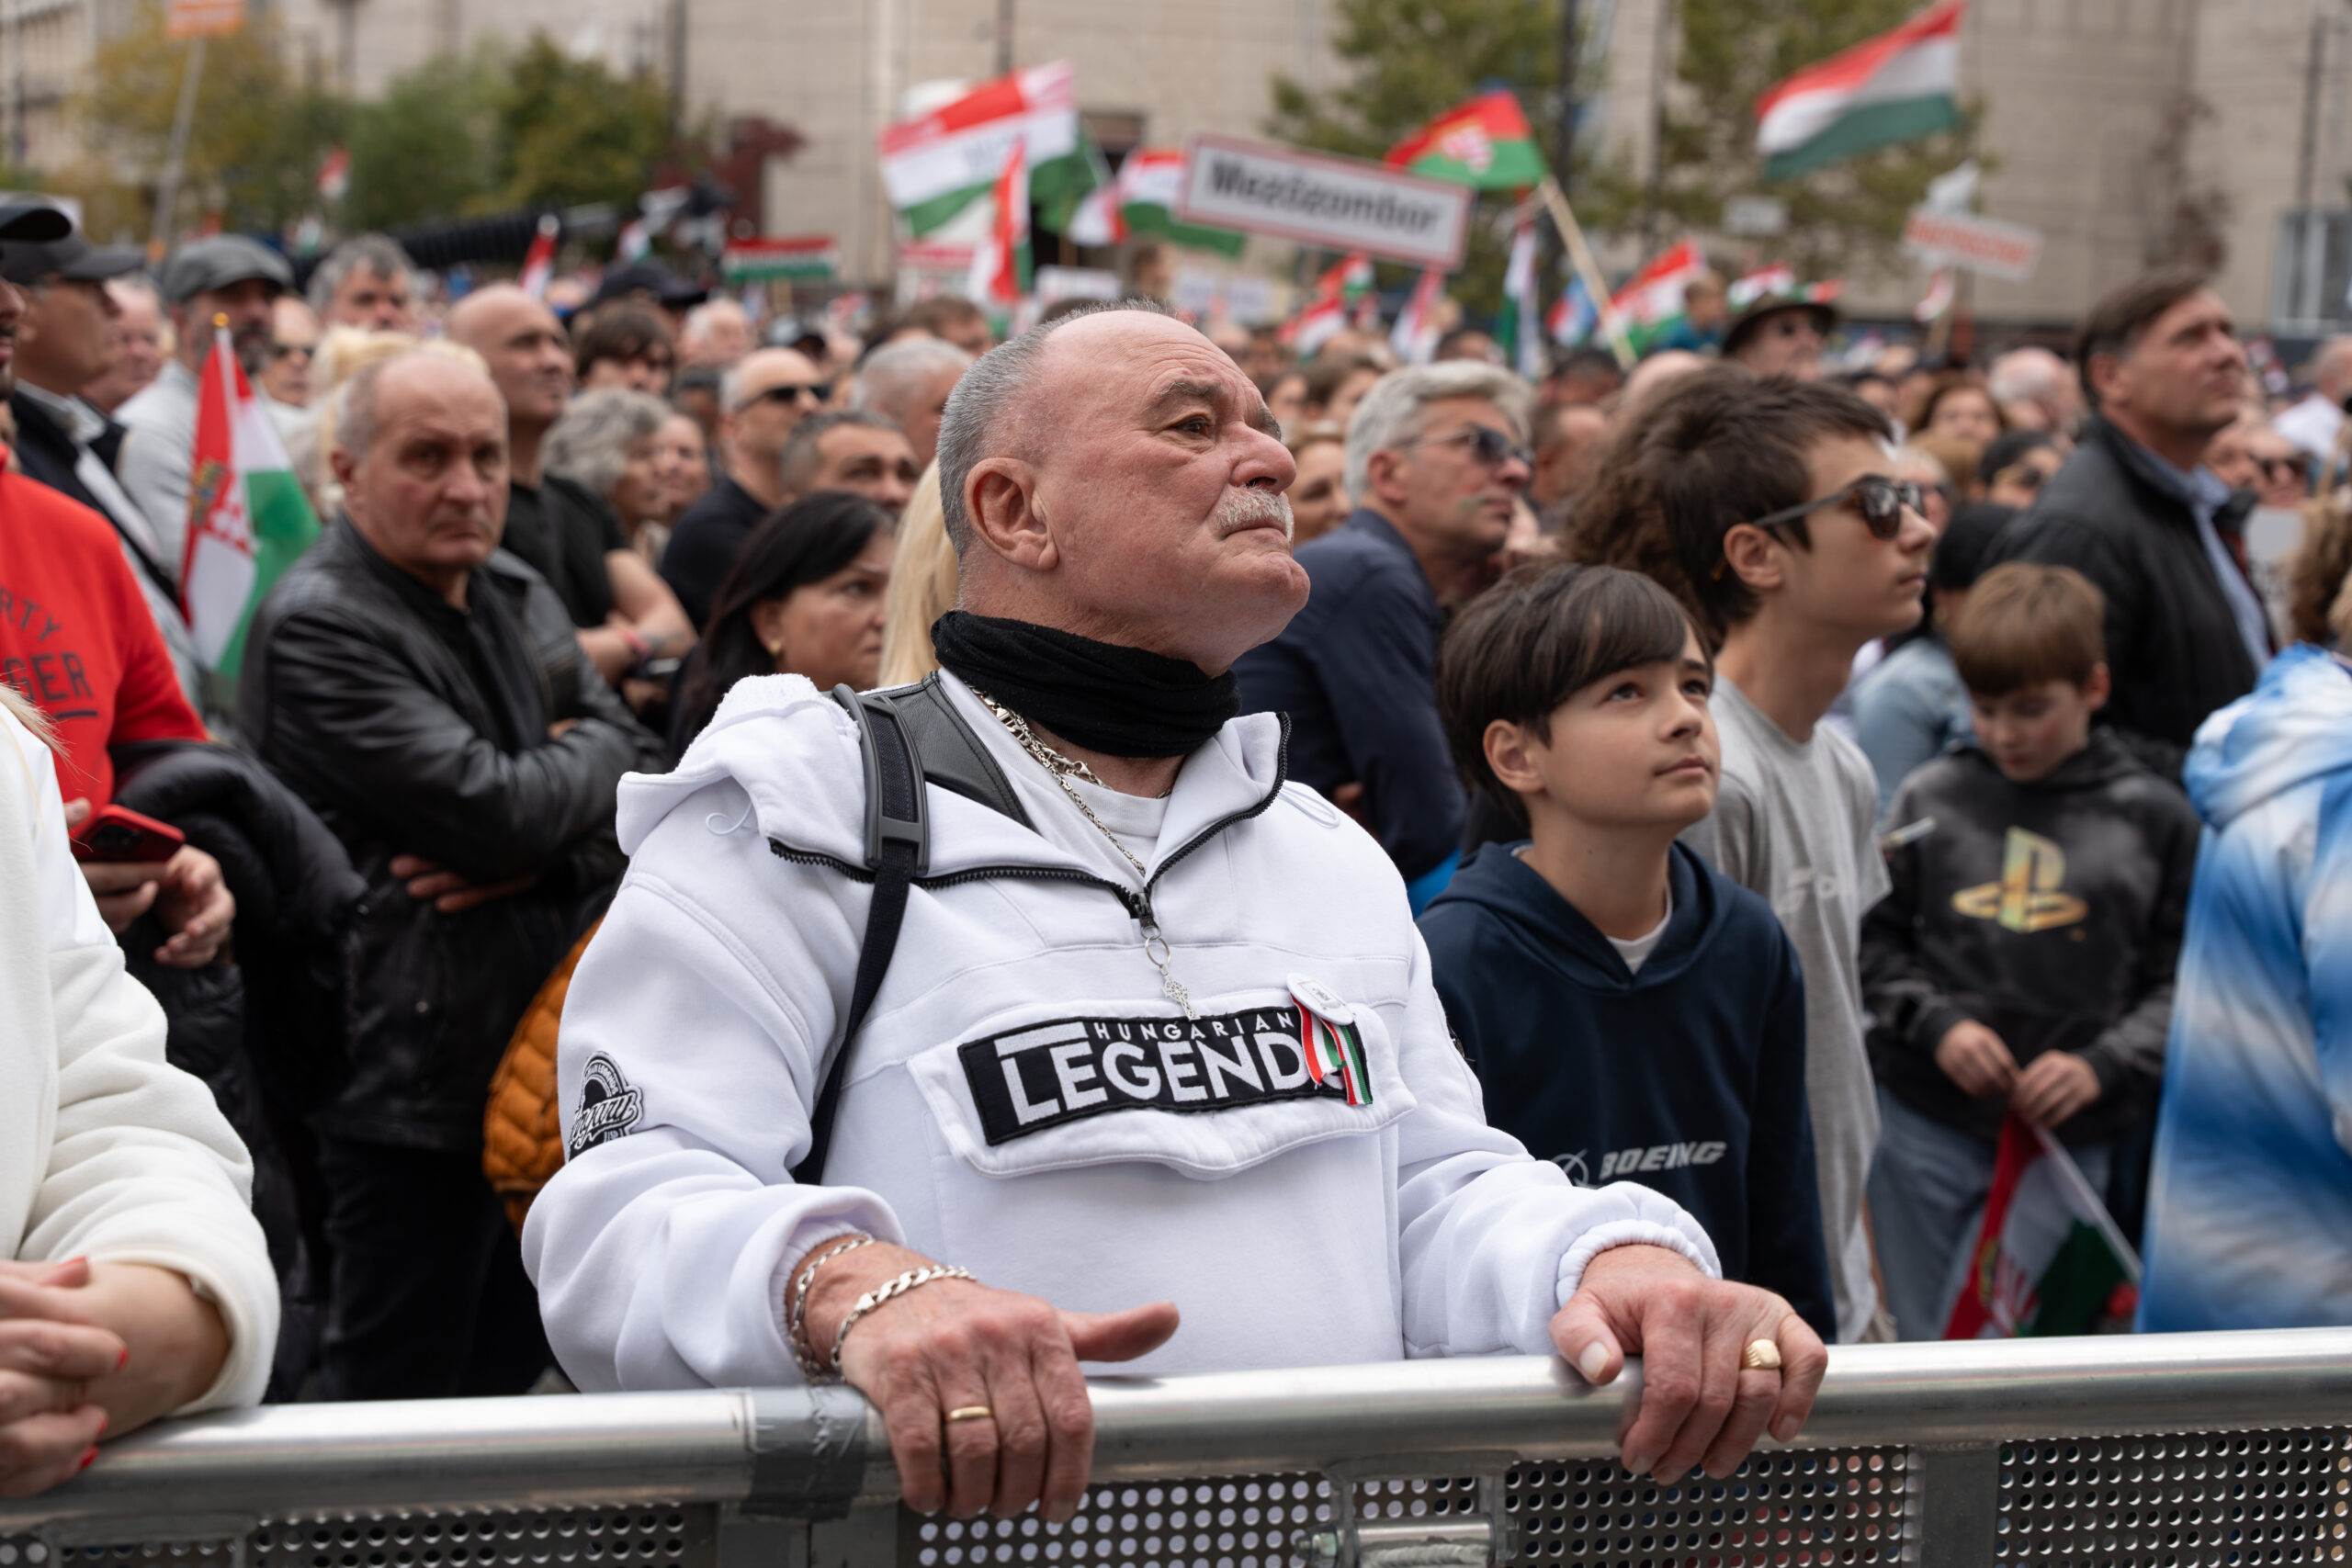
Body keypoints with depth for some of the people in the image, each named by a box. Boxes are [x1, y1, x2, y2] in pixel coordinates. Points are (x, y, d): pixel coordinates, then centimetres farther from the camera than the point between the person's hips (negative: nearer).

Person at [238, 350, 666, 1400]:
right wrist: (590, 756, -3)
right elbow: (495, 811, -24)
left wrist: (535, 858, -13)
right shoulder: (316, 628, -15)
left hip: (537, 1058, 8)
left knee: (507, 1370, 17)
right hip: (415, 1070, -8)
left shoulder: (519, 598, 12)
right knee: (398, 1392, 1)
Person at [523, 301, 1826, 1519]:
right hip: (966, 1524, -4)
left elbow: (1439, 1192, 14)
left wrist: (1615, 1258, -7)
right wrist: (850, 1286, -30)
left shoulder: (1326, 850, 20)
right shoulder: (803, 812, 0)